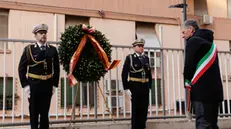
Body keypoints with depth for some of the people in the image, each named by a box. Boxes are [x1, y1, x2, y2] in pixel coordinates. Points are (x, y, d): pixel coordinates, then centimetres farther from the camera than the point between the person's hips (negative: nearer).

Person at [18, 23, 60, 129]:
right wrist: (25, 85, -8)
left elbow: (56, 69, 7)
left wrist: (54, 84, 2)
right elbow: (21, 68, -2)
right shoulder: (29, 49, -1)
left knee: (45, 113, 9)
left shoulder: (52, 50, 6)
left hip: (47, 86, 2)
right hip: (33, 86, -2)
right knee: (33, 113, 7)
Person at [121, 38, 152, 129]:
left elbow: (149, 73, 14)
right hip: (135, 87, -4)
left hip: (145, 87, 4)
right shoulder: (130, 58, -2)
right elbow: (124, 74, -6)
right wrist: (127, 88, -12)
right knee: (135, 110, 2)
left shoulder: (146, 58, 12)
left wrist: (149, 86, 7)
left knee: (144, 109, 7)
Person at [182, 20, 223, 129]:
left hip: (202, 90, -9)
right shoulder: (209, 42, 21)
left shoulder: (193, 41, -5)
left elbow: (189, 64, -9)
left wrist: (187, 82, 6)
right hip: (215, 89, 9)